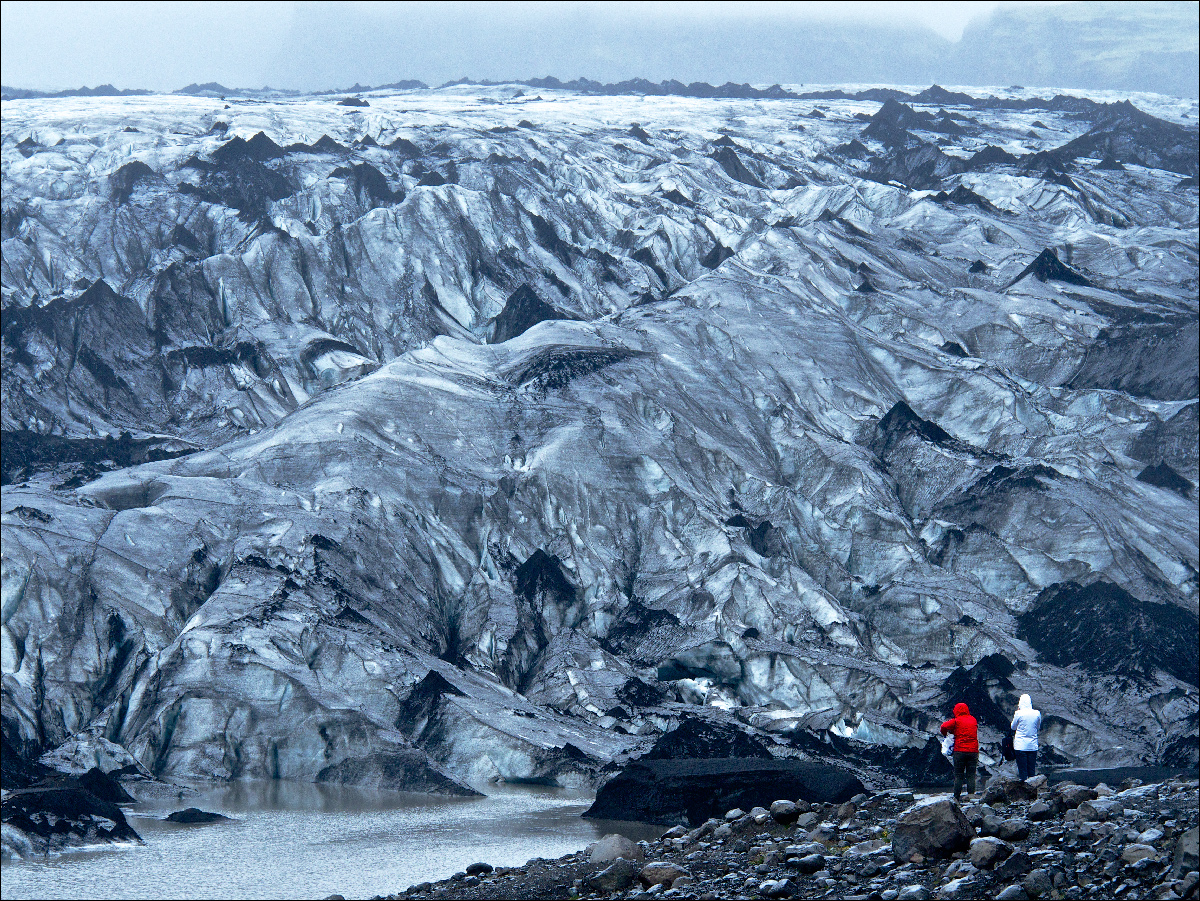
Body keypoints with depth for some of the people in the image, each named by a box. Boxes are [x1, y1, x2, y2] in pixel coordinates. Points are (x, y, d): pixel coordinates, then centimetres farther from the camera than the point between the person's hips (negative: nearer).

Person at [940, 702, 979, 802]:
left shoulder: (957, 721, -4)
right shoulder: (973, 720, 9)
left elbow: (944, 726, -11)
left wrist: (945, 734, 10)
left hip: (960, 750, -3)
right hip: (973, 750, 3)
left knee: (958, 775, 3)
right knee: (971, 775, 5)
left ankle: (957, 796, 2)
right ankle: (970, 794, -5)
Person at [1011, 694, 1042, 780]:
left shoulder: (1019, 714, -11)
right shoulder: (1037, 713, -2)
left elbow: (1013, 727, 3)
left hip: (1021, 746, -3)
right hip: (1033, 746, 3)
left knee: (1022, 770, 1)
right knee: (1032, 770, 10)